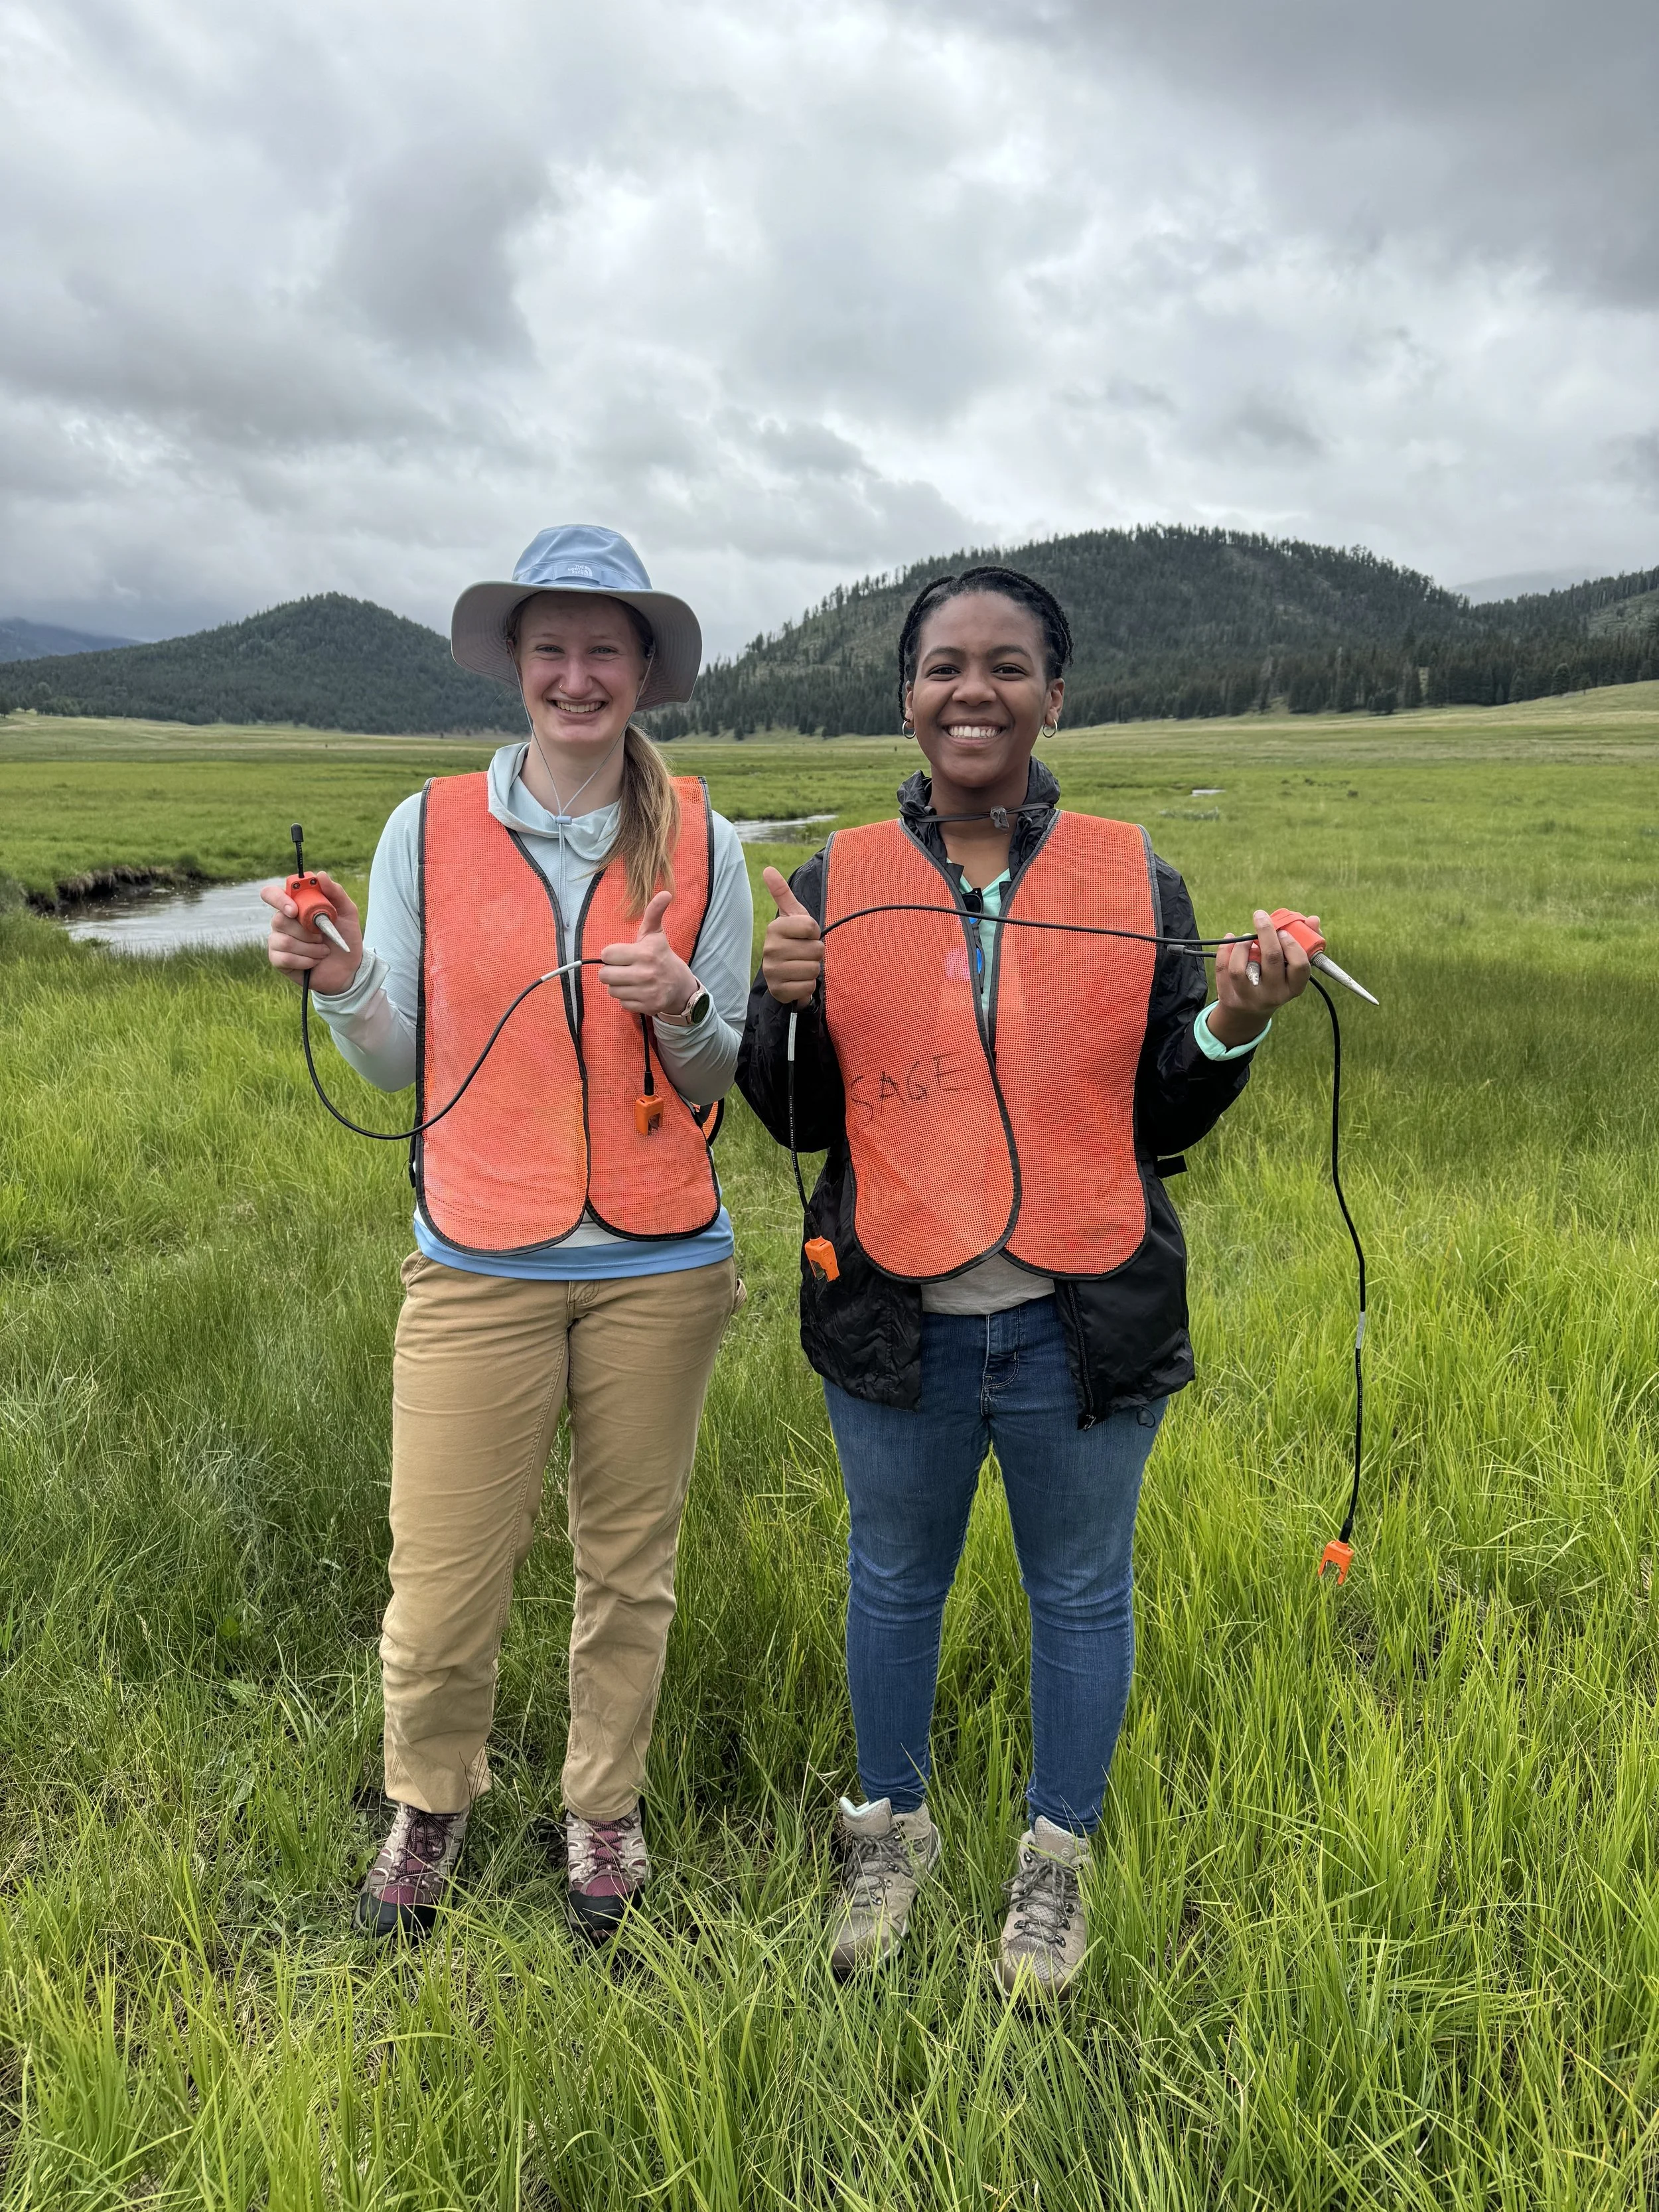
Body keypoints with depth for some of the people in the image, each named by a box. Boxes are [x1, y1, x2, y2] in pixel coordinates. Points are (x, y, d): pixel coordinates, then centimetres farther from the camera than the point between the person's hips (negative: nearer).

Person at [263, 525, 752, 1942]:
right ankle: (431, 1799, 36)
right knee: (442, 1583, 4)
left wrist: (680, 1007, -18)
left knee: (630, 1562, 13)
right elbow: (401, 1065, 4)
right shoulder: (429, 831, 0)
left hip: (659, 1263, 1)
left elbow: (719, 1081, 3)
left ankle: (606, 1802, 39)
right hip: (480, 1265, 0)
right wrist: (340, 982, -16)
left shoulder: (702, 844, 1)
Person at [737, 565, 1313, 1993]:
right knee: (894, 1581, 21)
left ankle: (1059, 1854, 43)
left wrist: (1233, 1028, -15)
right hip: (897, 1324, 1)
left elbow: (1166, 1121, 2)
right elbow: (800, 1122, 2)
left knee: (1081, 1594, 17)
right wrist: (785, 1006, -15)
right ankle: (893, 1827, 47)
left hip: (1084, 1327, 0)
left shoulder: (1138, 882, -2)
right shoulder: (840, 882, -1)